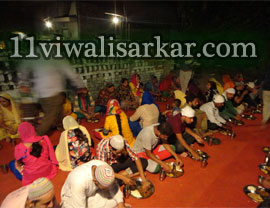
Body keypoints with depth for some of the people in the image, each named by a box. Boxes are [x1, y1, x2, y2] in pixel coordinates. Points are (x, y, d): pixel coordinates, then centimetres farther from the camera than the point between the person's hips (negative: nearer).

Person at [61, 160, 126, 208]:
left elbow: (114, 188, -10)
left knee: (116, 201, -13)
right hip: (72, 198, -4)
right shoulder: (79, 182, -40)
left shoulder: (104, 166, -27)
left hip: (93, 192, 4)